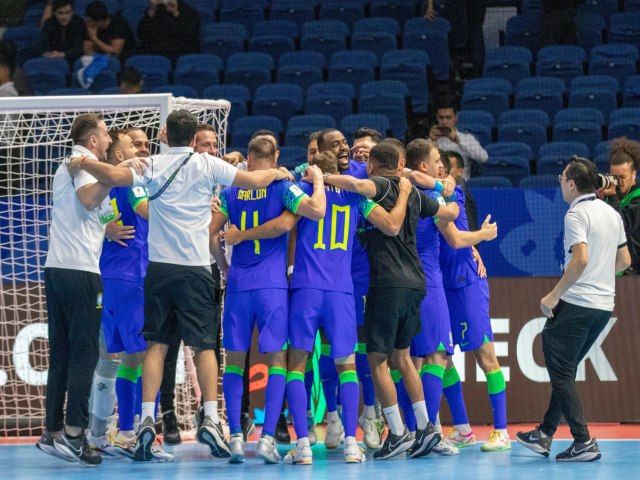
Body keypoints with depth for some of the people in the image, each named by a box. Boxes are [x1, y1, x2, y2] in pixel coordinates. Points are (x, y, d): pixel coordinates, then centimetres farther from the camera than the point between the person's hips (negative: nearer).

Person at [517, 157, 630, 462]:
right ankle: (544, 436, 20)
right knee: (564, 372, 17)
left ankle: (583, 442, -8)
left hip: (576, 303, -9)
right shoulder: (612, 214, 13)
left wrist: (554, 295, -17)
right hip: (604, 305, 9)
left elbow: (581, 259, -24)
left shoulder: (577, 214, -12)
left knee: (561, 373, -2)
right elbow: (624, 260, 17)